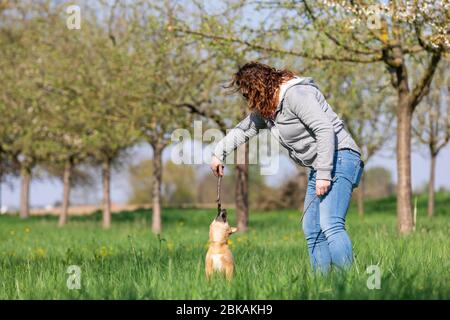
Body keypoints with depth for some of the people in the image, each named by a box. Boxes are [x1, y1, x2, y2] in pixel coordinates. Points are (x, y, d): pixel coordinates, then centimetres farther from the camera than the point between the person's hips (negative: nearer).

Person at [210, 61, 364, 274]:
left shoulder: (295, 94, -15)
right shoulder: (265, 108, 15)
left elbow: (325, 130, -22)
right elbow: (243, 129, 32)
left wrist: (324, 174, -24)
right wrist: (219, 153, 30)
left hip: (338, 158, -10)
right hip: (318, 166, 10)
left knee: (330, 224, -23)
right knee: (312, 230, 2)